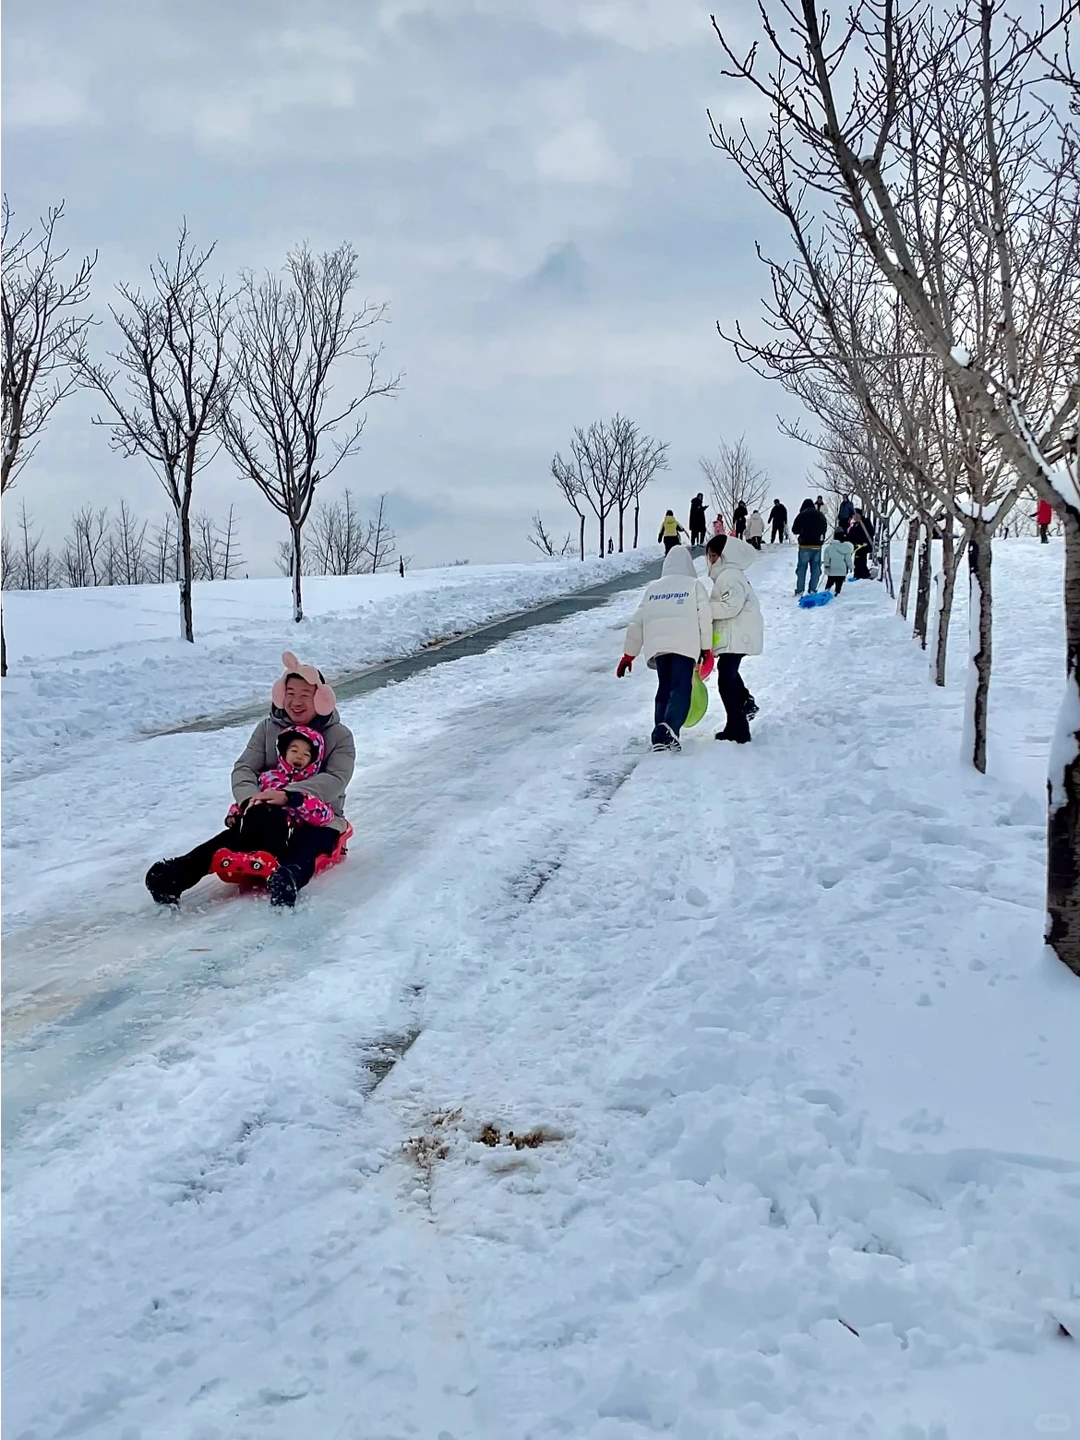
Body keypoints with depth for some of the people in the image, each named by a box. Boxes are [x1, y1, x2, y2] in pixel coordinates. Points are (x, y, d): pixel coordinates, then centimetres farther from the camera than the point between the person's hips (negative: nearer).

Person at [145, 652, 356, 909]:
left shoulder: (339, 735, 0)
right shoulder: (267, 728, 10)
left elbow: (336, 780, -16)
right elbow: (244, 768, 1)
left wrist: (288, 795, -31)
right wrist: (250, 798, -24)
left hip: (318, 820, -4)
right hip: (271, 817, 4)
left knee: (303, 849, -40)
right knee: (231, 838, -27)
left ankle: (289, 880, -73)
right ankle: (175, 875, -48)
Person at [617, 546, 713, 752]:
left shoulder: (652, 587, 21)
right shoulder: (694, 585, 12)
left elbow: (637, 622, 18)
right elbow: (704, 617, 3)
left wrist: (629, 654, 22)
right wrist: (706, 648, 9)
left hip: (657, 645, 4)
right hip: (685, 644, -3)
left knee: (664, 689, 14)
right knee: (681, 689, -6)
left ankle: (660, 737, 7)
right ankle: (670, 729, -29)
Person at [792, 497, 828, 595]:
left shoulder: (802, 515, -6)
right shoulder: (820, 515, 9)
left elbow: (794, 530, -3)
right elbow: (824, 529, 20)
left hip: (805, 545, -4)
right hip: (817, 545, 4)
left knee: (802, 568, 2)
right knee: (816, 568, 8)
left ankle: (799, 591, 0)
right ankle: (812, 590, 5)